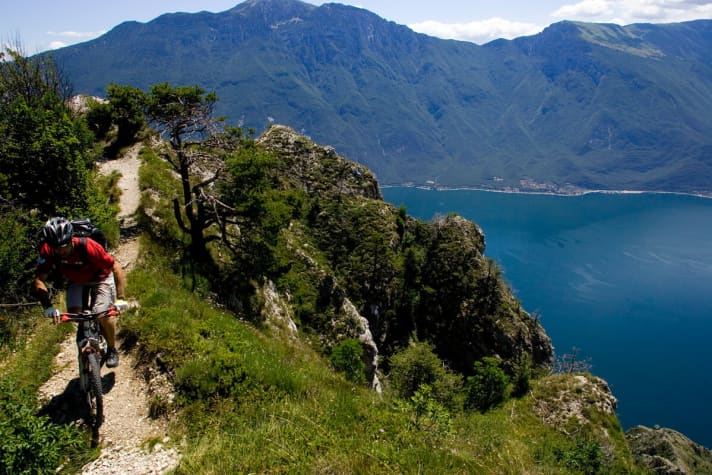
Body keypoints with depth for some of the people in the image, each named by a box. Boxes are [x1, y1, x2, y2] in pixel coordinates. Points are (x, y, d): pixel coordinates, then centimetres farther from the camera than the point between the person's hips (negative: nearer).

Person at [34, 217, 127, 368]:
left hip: (101, 278, -3)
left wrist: (120, 299, -39)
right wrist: (48, 307, -37)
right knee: (74, 313, -20)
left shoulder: (87, 246, -37)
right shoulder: (47, 251, -28)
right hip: (76, 282, 3)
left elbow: (116, 267, -32)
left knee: (103, 315, -21)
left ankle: (112, 350, 6)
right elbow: (39, 280, -23)